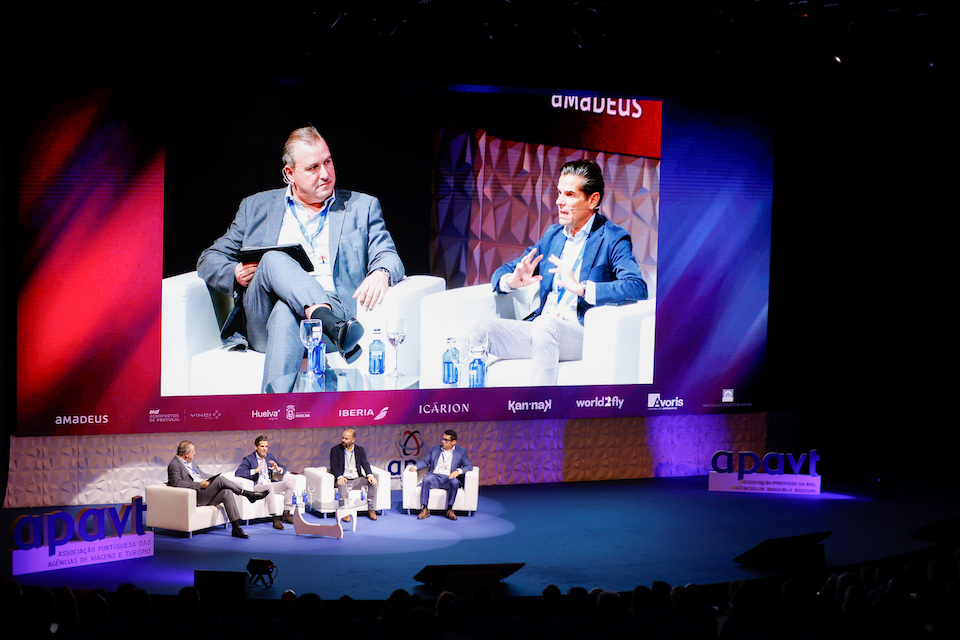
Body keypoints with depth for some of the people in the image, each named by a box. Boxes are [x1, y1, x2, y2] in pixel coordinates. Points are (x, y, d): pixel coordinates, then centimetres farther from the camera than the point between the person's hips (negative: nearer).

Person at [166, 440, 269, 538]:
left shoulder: (191, 462, 23)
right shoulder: (174, 465, -6)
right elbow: (177, 482, -20)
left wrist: (214, 478, 8)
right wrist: (199, 485, -23)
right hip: (195, 496, -9)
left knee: (226, 491, -18)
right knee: (220, 480, -25)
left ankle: (236, 528, -20)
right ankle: (247, 494, -13)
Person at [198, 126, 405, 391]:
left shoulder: (362, 207, 21)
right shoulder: (257, 207, 23)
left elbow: (388, 256, 9)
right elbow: (209, 260, 23)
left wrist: (380, 273, -18)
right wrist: (234, 274, -3)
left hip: (333, 307, -1)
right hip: (261, 325, 2)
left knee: (286, 313, -37)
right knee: (273, 259, -31)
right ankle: (332, 324, -51)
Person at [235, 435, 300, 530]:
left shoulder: (270, 457, 15)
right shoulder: (248, 459, -3)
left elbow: (284, 470, 18)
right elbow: (238, 473, -18)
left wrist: (278, 469, -8)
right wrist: (255, 470, -26)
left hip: (269, 484, 7)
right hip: (256, 486, -7)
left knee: (290, 483, -13)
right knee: (269, 487, -38)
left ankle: (286, 515, -13)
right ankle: (275, 519, -40)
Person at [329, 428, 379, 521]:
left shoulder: (360, 450, 14)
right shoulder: (335, 450, 6)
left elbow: (365, 464, 3)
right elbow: (334, 466, -6)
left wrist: (370, 475, -18)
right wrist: (339, 477, -27)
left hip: (357, 480, 3)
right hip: (344, 480, -3)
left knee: (372, 483, -23)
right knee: (342, 485, -37)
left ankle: (371, 510, -17)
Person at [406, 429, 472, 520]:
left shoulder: (461, 452, 12)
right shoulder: (435, 449, 21)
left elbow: (469, 466, 4)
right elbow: (425, 461, 19)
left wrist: (458, 471, -15)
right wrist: (415, 467, -1)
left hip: (449, 479, -2)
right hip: (435, 477, 2)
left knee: (455, 482, -37)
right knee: (426, 480, -33)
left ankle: (449, 509, -28)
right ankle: (425, 510, -32)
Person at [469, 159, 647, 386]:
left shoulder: (613, 239, 0)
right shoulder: (553, 235, 20)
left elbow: (638, 288, -19)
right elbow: (502, 272, 22)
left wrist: (580, 288, -27)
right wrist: (511, 281, -4)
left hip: (582, 335, -6)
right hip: (539, 331, 7)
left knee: (546, 325, -38)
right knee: (478, 329, -16)